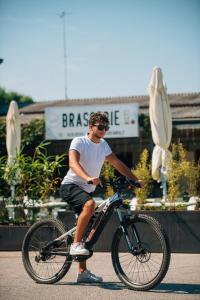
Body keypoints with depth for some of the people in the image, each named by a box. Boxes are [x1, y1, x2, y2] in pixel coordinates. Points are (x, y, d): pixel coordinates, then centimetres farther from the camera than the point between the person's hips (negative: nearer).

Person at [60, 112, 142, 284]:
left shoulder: (103, 145, 10)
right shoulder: (79, 142, -12)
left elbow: (117, 163, 14)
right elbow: (73, 163, -29)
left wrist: (135, 180, 2)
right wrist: (88, 178, -47)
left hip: (87, 190, 8)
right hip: (71, 186, -7)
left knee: (87, 231, 4)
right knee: (90, 204, -37)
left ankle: (83, 272, 9)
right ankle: (75, 245, -28)